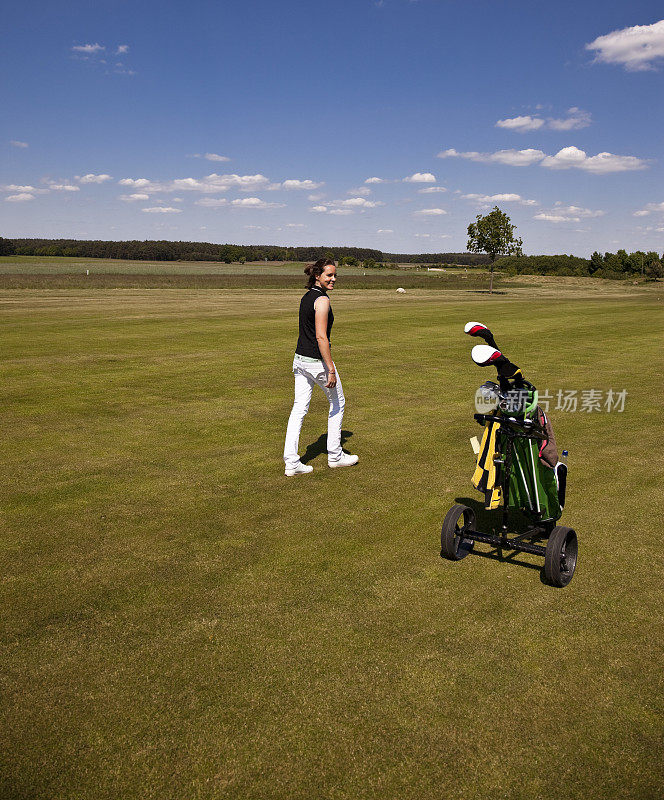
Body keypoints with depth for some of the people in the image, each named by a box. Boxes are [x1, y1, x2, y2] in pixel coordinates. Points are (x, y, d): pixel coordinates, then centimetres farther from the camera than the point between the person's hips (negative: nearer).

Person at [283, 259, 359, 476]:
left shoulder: (306, 297, 12)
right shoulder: (322, 299, -16)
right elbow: (321, 337, -22)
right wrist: (331, 370, -20)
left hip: (300, 359, 8)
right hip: (317, 361, -8)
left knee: (299, 409, 6)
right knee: (337, 403, 12)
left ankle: (291, 462, 4)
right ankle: (335, 456, 21)